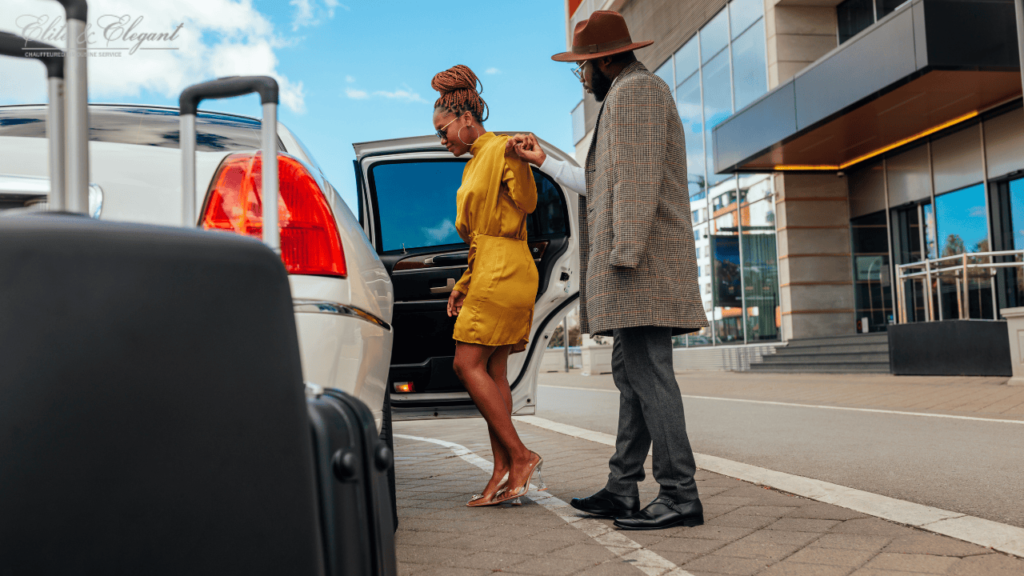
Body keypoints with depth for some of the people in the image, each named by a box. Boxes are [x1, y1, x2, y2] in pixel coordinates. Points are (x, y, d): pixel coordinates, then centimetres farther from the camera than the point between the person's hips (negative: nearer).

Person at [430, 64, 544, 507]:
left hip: (503, 271, -10)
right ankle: (504, 473, 8)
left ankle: (520, 456, -5)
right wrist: (465, 284, 21)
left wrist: (521, 158, -27)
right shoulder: (474, 163, 21)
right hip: (489, 271, 10)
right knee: (493, 371, 6)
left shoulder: (501, 149, -6)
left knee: (468, 364, -10)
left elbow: (527, 203, -16)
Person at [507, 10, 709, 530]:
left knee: (648, 374, -12)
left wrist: (624, 253, -22)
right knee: (630, 373, 10)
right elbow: (604, 186, 34)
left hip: (642, 263, -11)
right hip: (641, 272, 11)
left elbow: (638, 179, -18)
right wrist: (544, 161, 39)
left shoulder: (635, 89, -5)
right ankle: (622, 490, 15)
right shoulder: (630, 95, 29)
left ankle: (680, 497, -9)